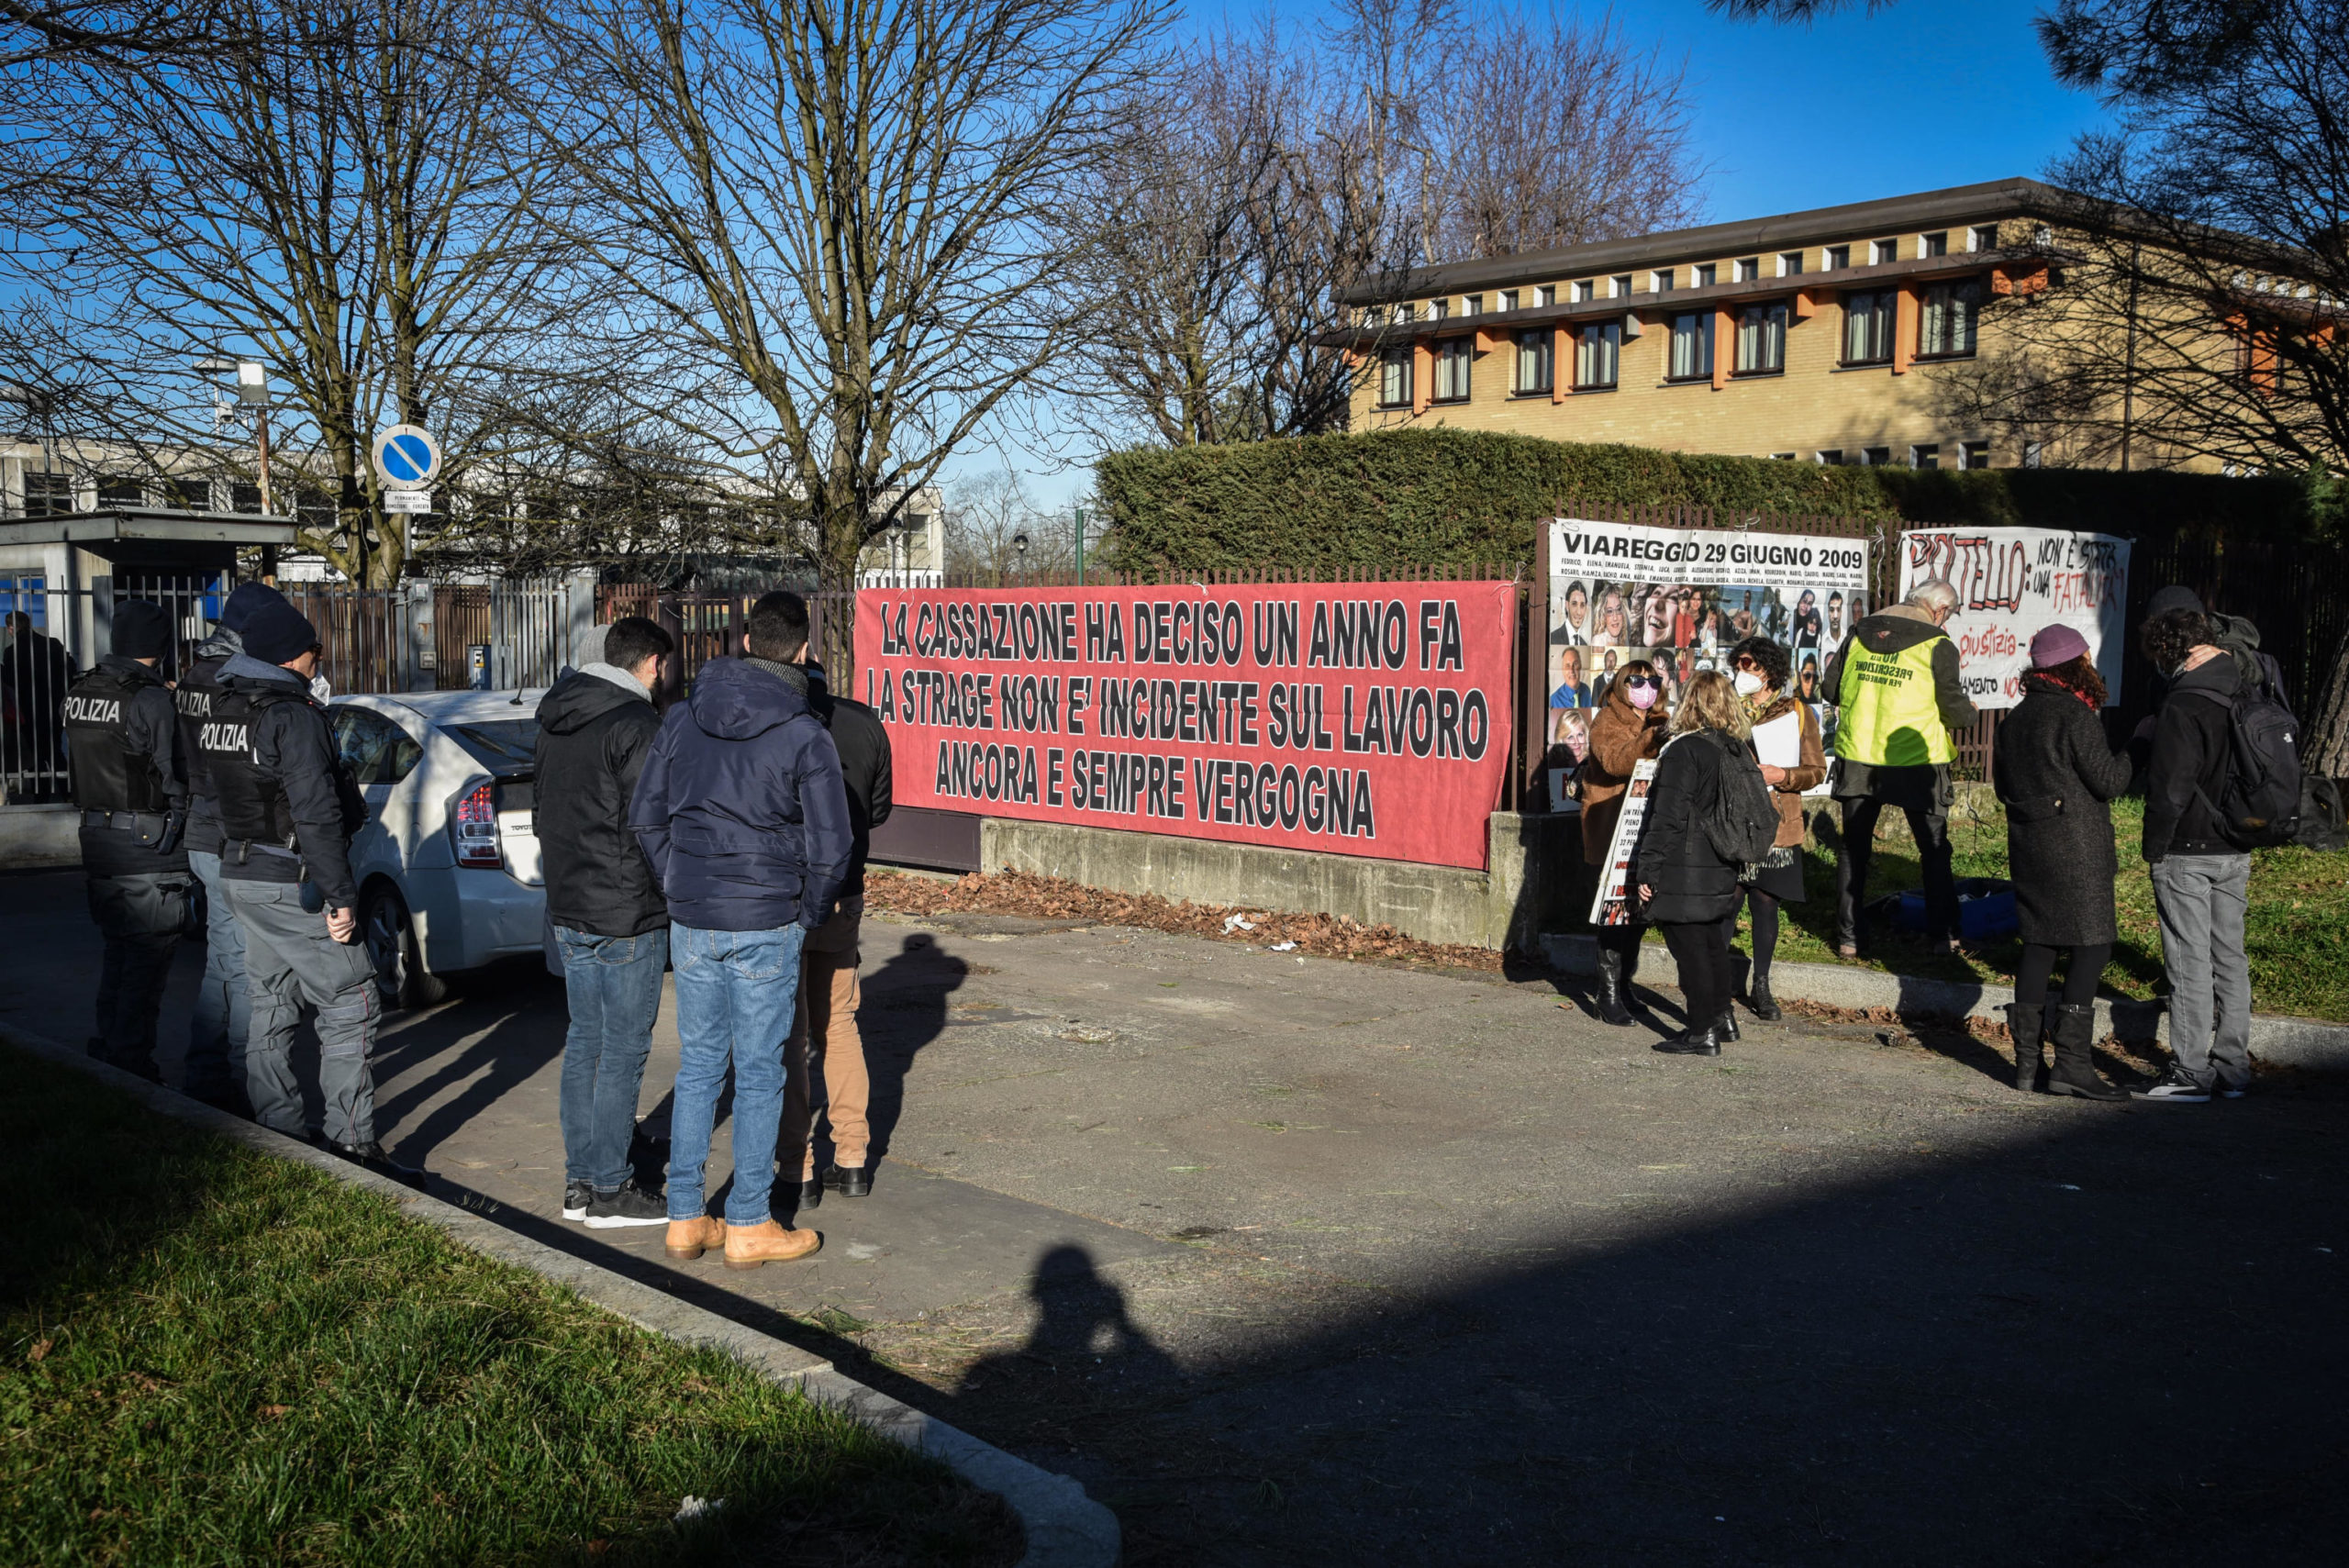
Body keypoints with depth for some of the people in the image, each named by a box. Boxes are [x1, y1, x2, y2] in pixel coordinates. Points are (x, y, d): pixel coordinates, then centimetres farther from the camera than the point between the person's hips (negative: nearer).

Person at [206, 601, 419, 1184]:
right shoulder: (293, 716, -18)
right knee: (351, 1006, -3)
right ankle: (351, 1145, -3)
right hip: (292, 884, -9)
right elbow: (316, 814, -21)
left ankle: (278, 1136, 18)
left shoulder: (224, 710, 11)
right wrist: (340, 895, -19)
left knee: (271, 1010, 14)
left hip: (239, 875, 9)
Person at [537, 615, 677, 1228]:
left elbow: (549, 814, 16)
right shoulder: (636, 724, -16)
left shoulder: (555, 719, 11)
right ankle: (608, 1191, 6)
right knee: (622, 1051, 0)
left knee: (584, 1041, 15)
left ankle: (579, 1180, 21)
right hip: (627, 915, -9)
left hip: (568, 910, 9)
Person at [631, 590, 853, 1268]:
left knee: (698, 1066, 14)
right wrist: (808, 913, 5)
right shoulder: (806, 736, -11)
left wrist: (677, 893, 14)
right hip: (767, 928, -4)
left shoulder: (684, 718, 3)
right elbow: (831, 843, -11)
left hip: (692, 924, 4)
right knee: (759, 1074, 5)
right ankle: (748, 1225, 12)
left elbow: (646, 816, 7)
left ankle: (686, 1218, 18)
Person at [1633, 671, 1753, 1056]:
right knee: (1713, 944, 20)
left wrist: (1647, 870, -14)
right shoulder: (1740, 751, 7)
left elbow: (1668, 818, -18)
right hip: (1724, 872, 8)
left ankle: (1702, 1032, 3)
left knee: (1690, 949, 0)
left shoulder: (1685, 750, -16)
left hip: (1685, 874, -8)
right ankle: (1721, 1017, 31)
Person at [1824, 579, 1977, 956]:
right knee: (1934, 850, 13)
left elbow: (1831, 690, 8)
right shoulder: (1938, 646, -10)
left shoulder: (1859, 634, 3)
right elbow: (1954, 709, -11)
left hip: (1857, 758, 3)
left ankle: (1848, 936, 14)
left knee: (1854, 848, 13)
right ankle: (1942, 934, 17)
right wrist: (1969, 713, 11)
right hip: (1916, 763, -3)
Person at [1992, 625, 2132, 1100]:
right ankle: (2072, 1062, -8)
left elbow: (2002, 785, 16)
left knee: (2038, 942, 11)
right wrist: (2130, 751, 4)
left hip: (2028, 844, 8)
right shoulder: (2075, 714, -14)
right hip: (2075, 847, -8)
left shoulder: (2016, 717, 11)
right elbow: (2108, 780, -14)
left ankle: (2027, 1060, 12)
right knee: (2091, 943, -3)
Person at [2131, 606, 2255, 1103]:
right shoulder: (2248, 694, 6)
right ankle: (2233, 1066, 21)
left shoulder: (2184, 706, -19)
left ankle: (2191, 1072, 2)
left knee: (2190, 961, -2)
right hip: (2237, 852, 8)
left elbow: (2170, 789, -19)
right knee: (2230, 956, 14)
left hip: (2187, 853, -8)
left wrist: (2154, 848, -8)